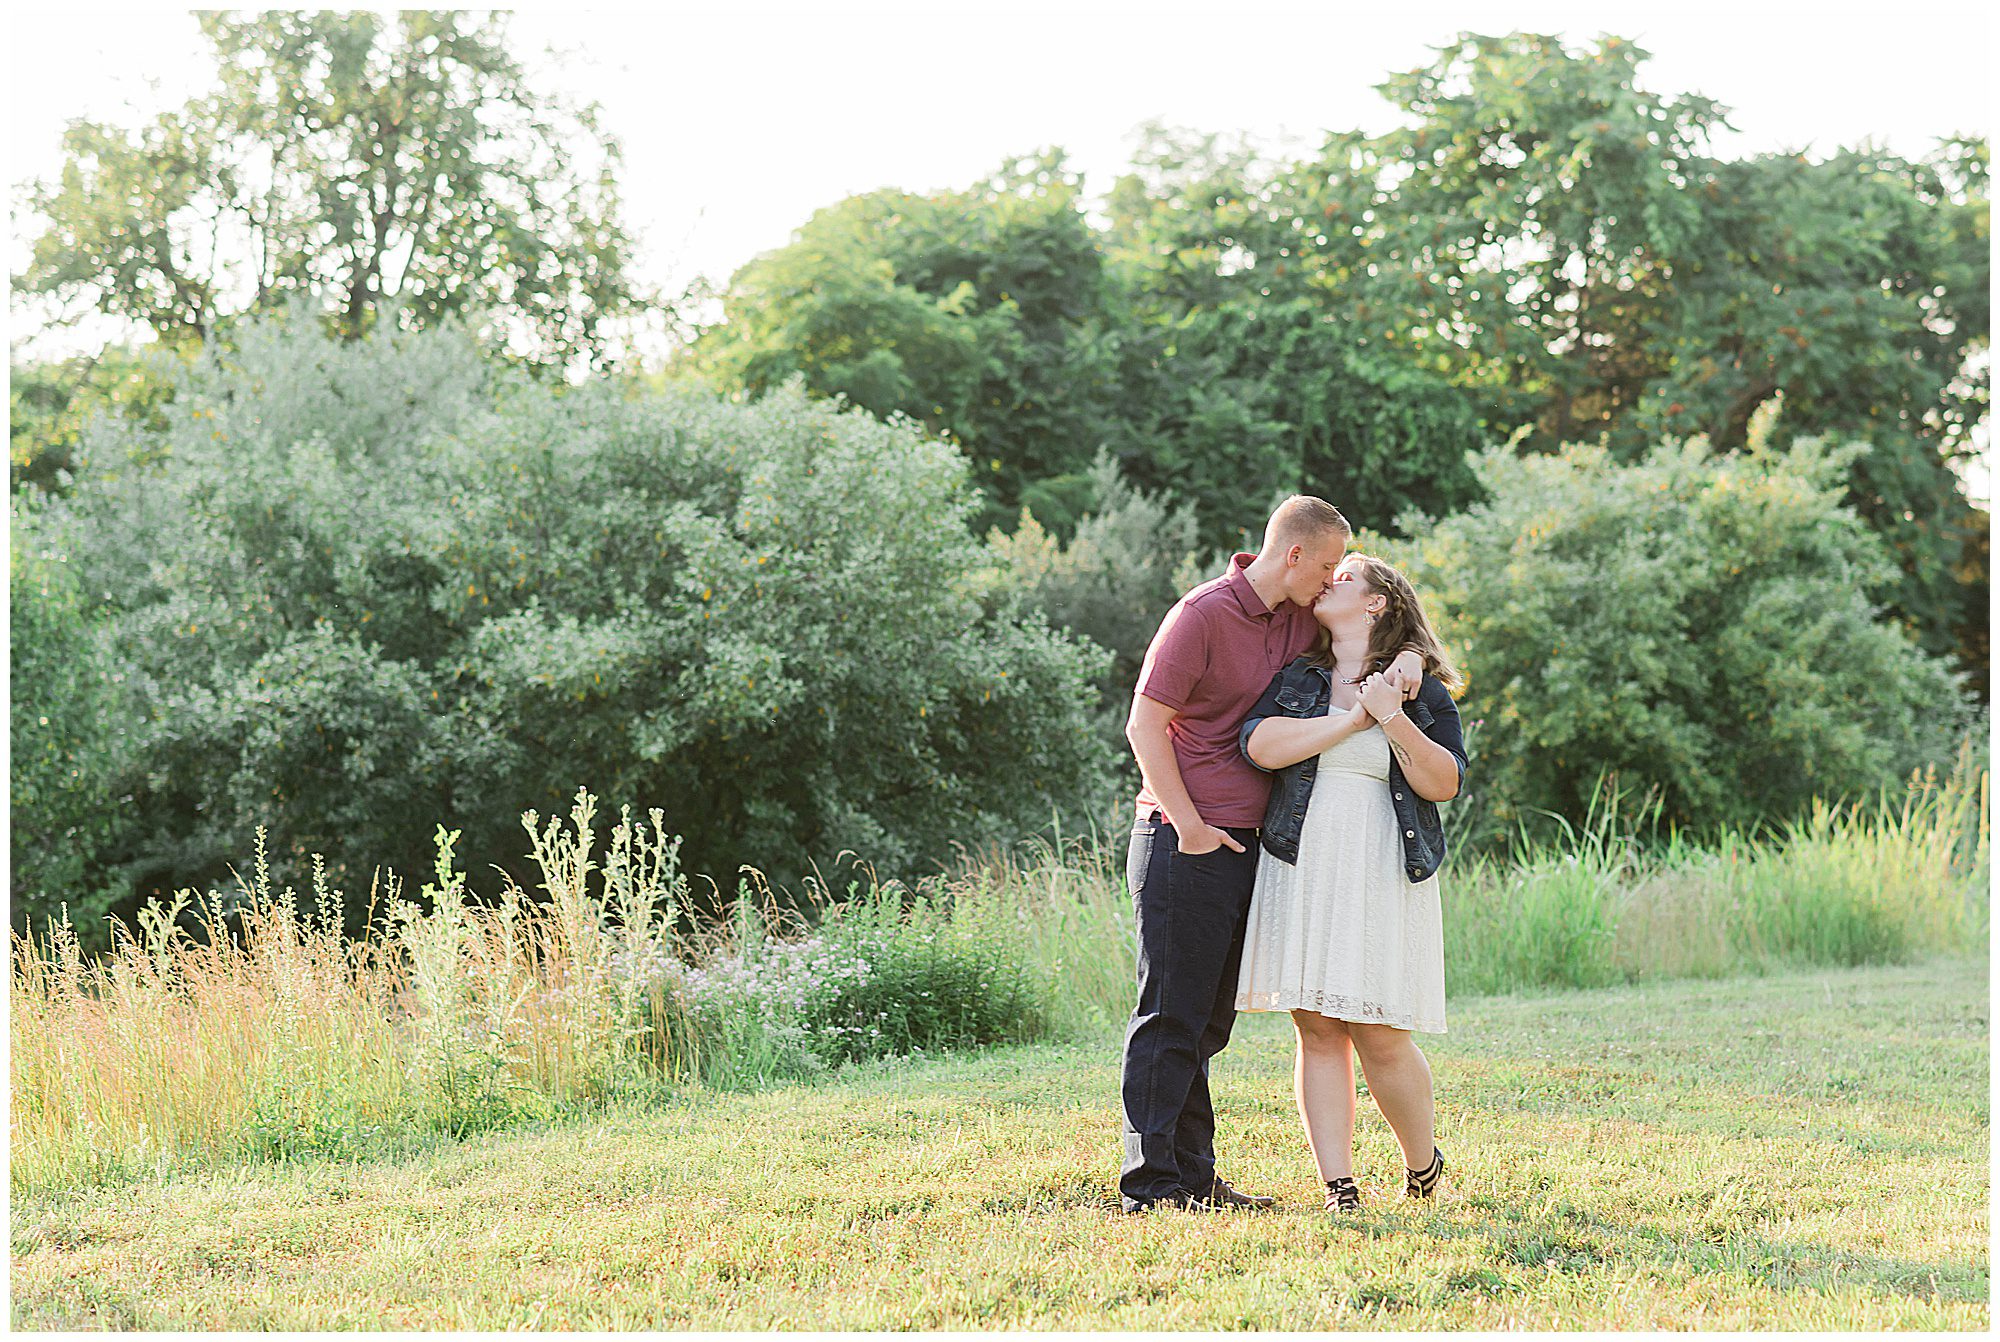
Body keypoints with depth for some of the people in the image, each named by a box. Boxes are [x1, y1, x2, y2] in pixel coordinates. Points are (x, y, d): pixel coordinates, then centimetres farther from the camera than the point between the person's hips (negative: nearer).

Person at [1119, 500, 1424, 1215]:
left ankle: (1194, 1177, 17)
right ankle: (1150, 1185, -4)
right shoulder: (1203, 613, -10)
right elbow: (1144, 724, -11)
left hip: (1242, 846, 8)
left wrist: (1408, 658, -2)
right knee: (1170, 1017, -7)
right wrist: (1189, 826, -14)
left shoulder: (1302, 619, 11)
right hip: (1183, 847, -8)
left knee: (1206, 1021, 12)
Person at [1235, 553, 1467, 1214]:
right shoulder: (1295, 679, 13)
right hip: (1301, 871, 2)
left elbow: (1445, 783, -2)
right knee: (1318, 1031, -2)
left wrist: (1394, 719, -16)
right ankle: (1339, 1189, 1)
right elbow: (1260, 743, -6)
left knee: (1380, 1036, -6)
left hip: (1382, 878, -2)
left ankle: (1423, 1164, 17)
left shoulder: (1422, 689, 6)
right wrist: (1355, 718, -9)